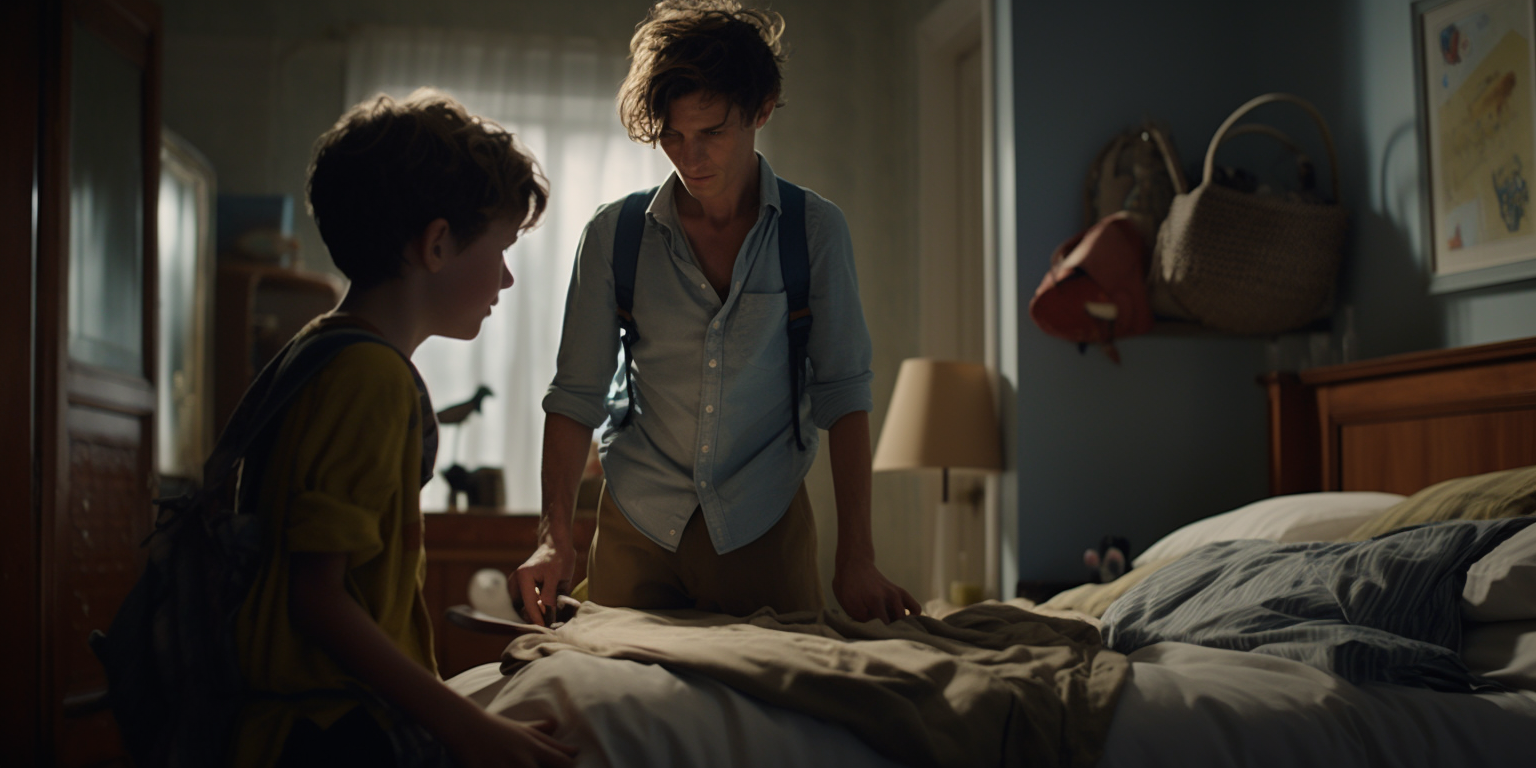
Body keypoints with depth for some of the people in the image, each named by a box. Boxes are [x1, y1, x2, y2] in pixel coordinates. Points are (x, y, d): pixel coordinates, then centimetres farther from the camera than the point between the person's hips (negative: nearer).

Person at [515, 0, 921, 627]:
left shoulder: (815, 231, -4)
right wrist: (554, 537, -13)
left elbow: (842, 393, -5)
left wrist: (857, 559, -11)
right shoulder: (615, 234, -3)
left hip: (763, 524, 0)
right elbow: (576, 394, -1)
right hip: (637, 524, 1)